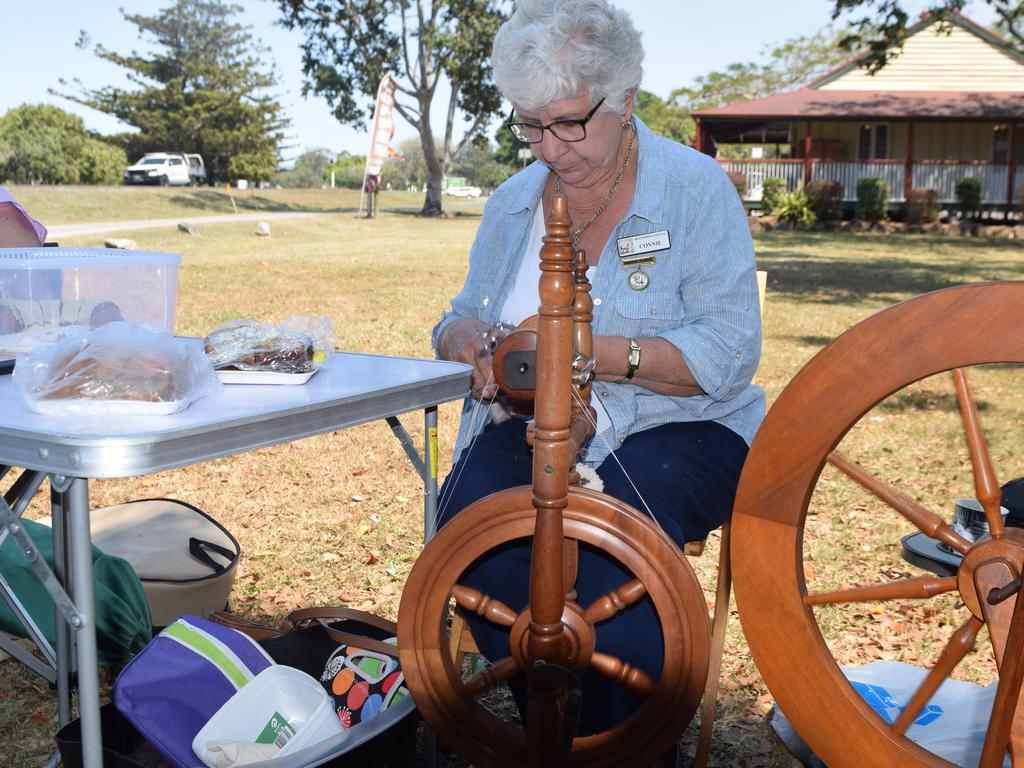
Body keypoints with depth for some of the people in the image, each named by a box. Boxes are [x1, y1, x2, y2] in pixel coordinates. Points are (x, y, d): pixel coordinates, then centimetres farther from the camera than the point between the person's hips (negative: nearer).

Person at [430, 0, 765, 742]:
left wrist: (592, 354, -23)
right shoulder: (513, 201, 14)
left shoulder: (695, 188, -2)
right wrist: (470, 340, -7)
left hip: (672, 426, -3)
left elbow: (728, 353, -12)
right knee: (471, 514, -28)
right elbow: (461, 318, 19)